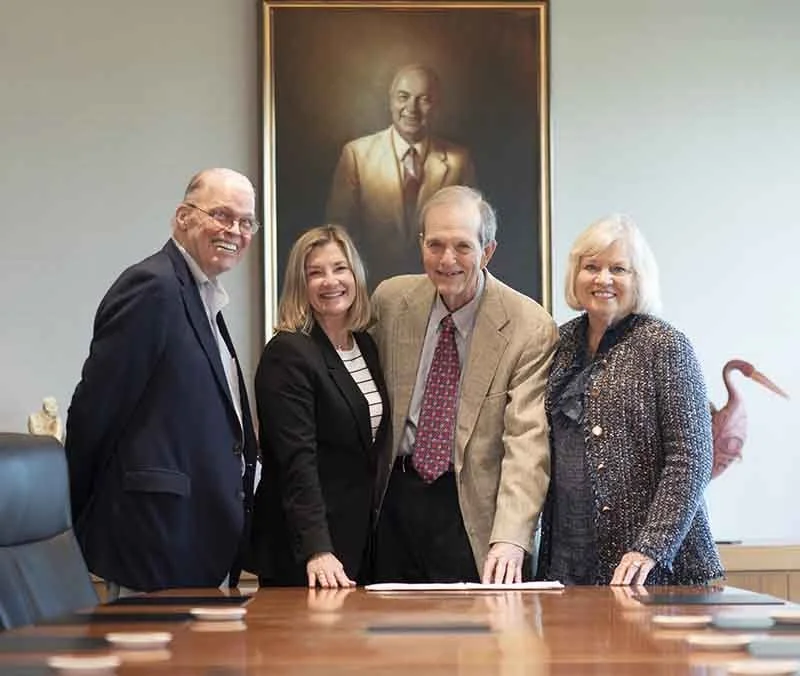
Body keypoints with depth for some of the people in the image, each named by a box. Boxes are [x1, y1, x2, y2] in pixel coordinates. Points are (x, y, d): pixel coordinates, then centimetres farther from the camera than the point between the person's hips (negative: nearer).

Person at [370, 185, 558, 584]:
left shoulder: (531, 329, -14)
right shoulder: (390, 300, 0)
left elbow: (527, 442, -20)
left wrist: (510, 538, -31)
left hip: (471, 509, -4)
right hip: (396, 495, 4)